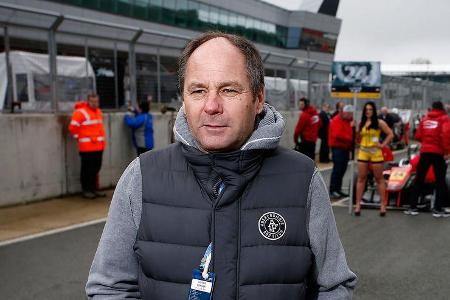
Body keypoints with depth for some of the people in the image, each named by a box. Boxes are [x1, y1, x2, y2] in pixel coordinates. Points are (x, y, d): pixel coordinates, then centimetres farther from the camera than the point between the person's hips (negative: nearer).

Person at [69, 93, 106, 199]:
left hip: (99, 146, 8)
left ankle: (93, 189, 22)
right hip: (87, 147, -8)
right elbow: (73, 127, -13)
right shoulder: (81, 112, -9)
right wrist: (80, 138, -6)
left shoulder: (99, 112, 16)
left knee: (96, 168, 12)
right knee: (87, 169, -1)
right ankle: (86, 190, 8)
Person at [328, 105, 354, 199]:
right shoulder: (337, 120, -11)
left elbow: (352, 133, 21)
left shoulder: (349, 121, 18)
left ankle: (337, 190, 16)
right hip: (338, 148, -9)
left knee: (342, 169, 9)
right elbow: (337, 135, -22)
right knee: (337, 169, -10)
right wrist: (350, 138, -15)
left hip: (345, 148, 9)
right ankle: (332, 190, -7)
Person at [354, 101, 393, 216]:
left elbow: (390, 134, -1)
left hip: (375, 153, -3)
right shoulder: (361, 123, 10)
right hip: (363, 153, 4)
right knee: (361, 179, 2)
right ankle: (358, 205, 4)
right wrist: (356, 130, -2)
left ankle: (382, 205, 9)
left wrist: (383, 145, -7)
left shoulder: (379, 123, -1)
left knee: (379, 179, 4)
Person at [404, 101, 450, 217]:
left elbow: (418, 135, 8)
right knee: (440, 180, 6)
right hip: (438, 152, -3)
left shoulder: (425, 118, 12)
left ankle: (412, 207, 8)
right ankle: (438, 208, 5)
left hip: (425, 151, 4)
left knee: (419, 179, 8)